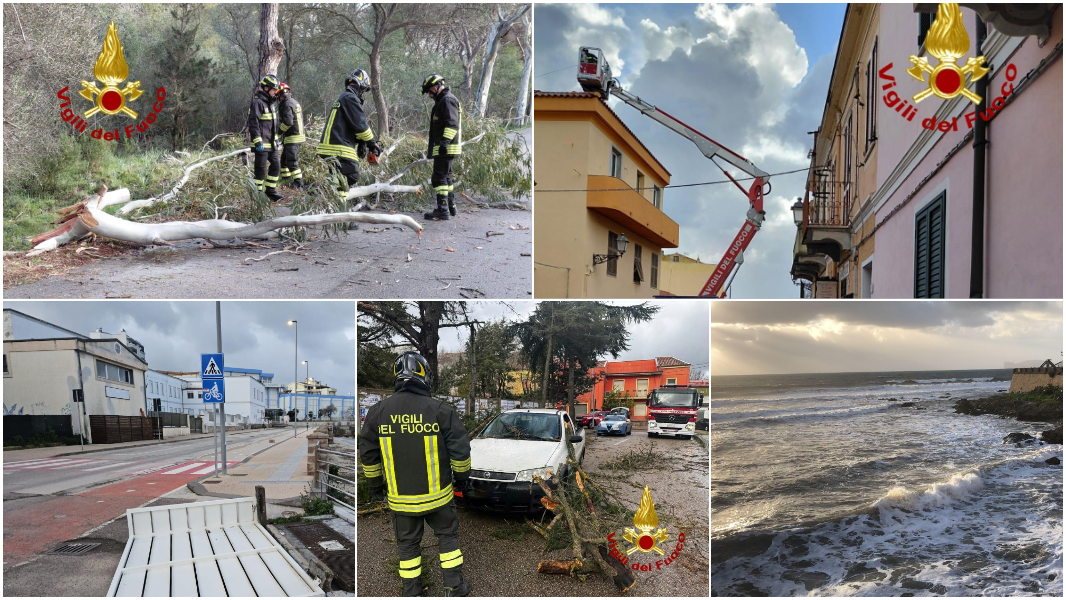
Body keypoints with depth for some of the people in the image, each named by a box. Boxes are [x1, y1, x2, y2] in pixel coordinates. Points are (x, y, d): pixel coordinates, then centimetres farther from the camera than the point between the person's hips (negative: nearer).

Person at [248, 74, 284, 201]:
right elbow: (253, 123, -18)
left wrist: (276, 139, 25)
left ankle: (271, 191, 23)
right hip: (262, 144, -9)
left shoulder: (270, 103, 18)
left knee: (276, 166, 13)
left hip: (271, 143, 9)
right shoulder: (258, 102, -12)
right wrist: (258, 142, -21)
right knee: (261, 169, -4)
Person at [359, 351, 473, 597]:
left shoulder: (377, 412, -5)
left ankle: (411, 593, 25)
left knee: (408, 544, 16)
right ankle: (454, 587, 23)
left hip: (401, 498, 2)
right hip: (437, 494, -1)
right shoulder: (441, 410, -13)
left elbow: (368, 455, 4)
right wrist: (461, 477, 8)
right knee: (448, 535, 18)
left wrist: (375, 485, 17)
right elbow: (460, 450, -9)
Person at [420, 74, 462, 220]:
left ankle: (442, 211, -11)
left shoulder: (447, 100, -12)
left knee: (439, 178, -11)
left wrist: (445, 141, -31)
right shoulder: (442, 100, 22)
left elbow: (452, 124, -23)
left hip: (446, 148, -11)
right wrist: (432, 149, 29)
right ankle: (451, 207, 26)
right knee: (445, 177, 18)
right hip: (443, 147, 11)